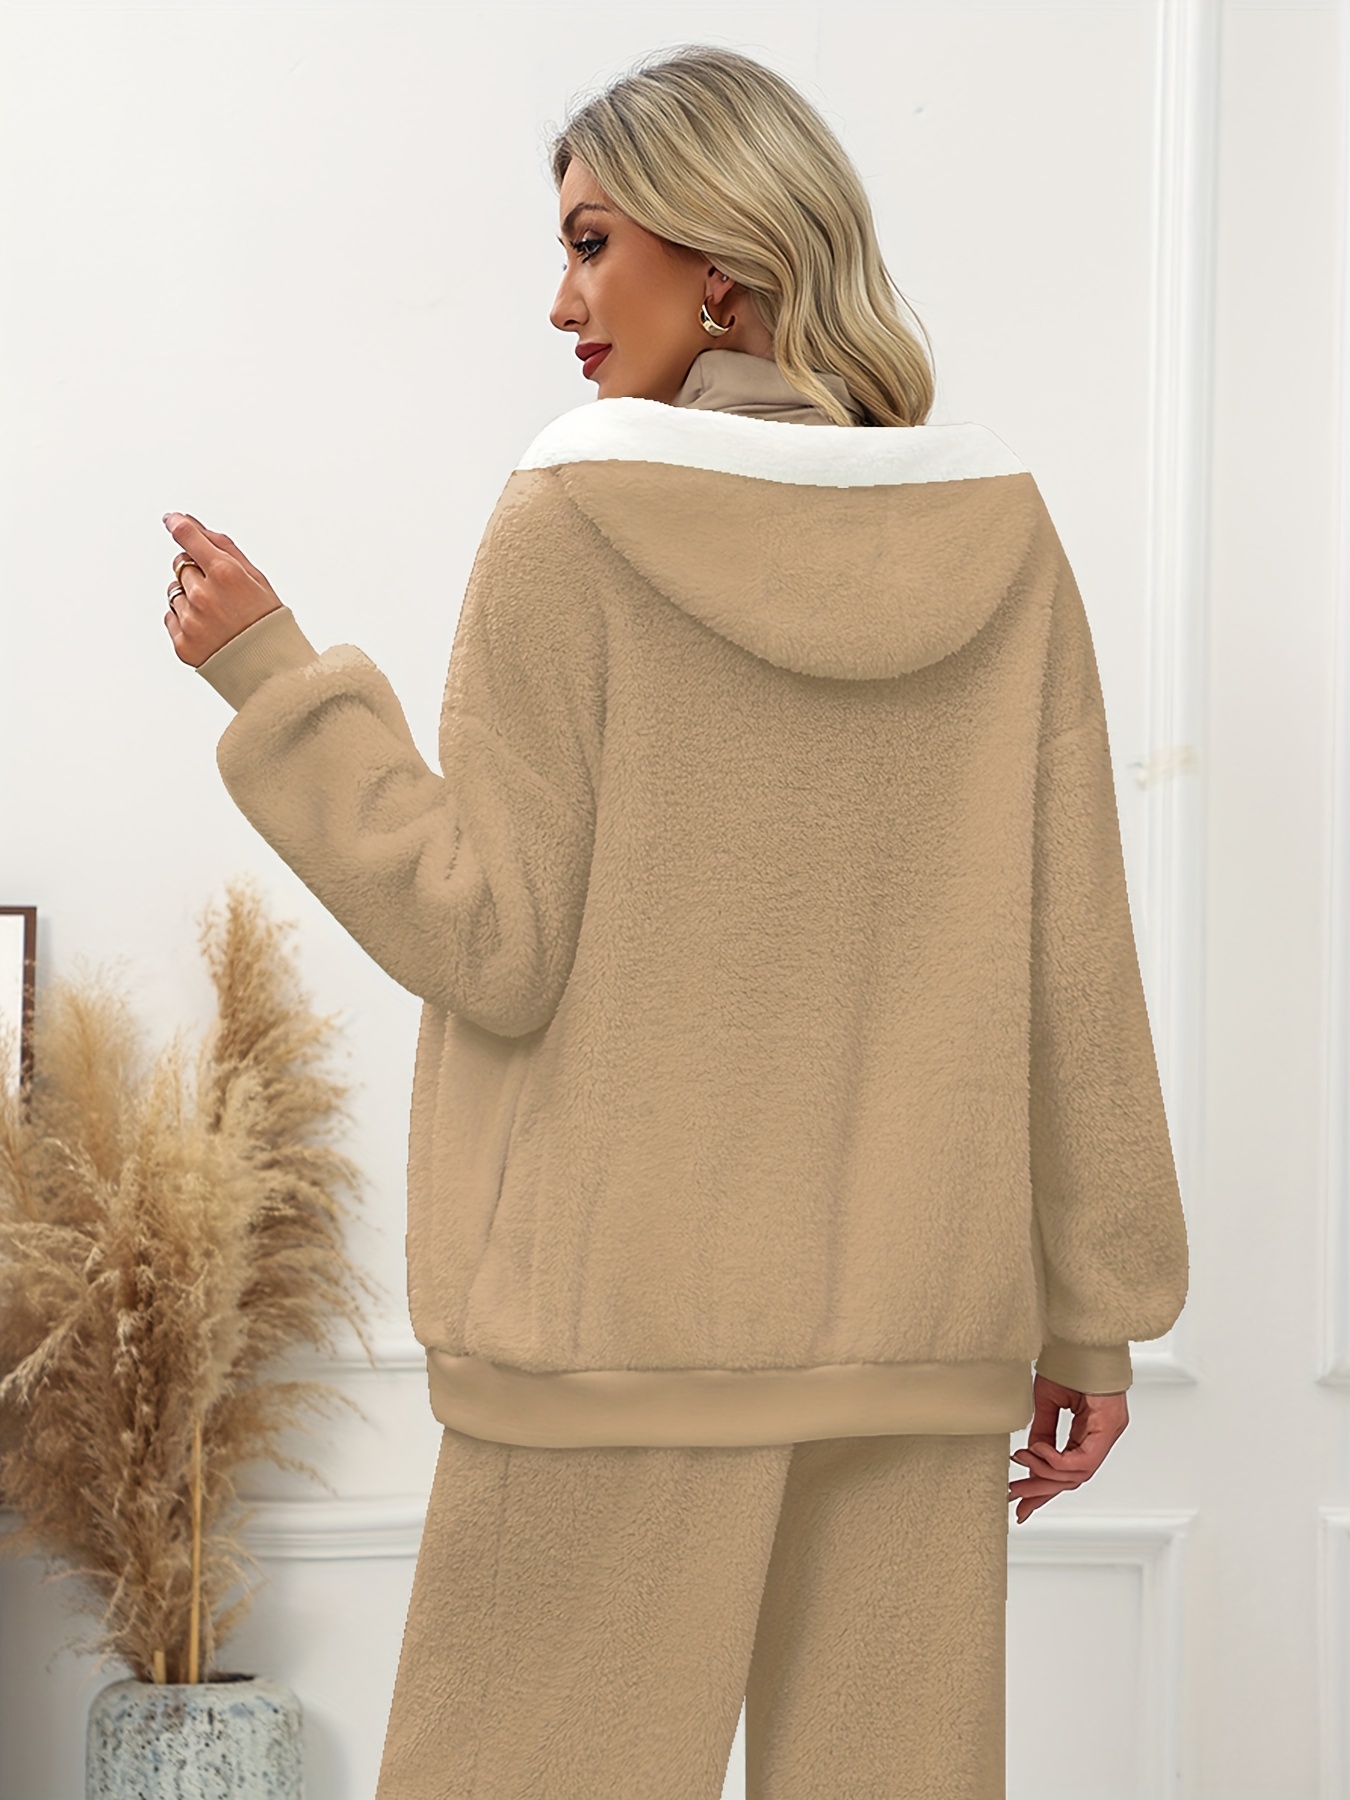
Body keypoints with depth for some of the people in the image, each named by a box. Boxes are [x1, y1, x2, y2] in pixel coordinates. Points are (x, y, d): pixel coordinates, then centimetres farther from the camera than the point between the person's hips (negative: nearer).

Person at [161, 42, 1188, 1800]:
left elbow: (499, 951, -8)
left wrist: (274, 679, -1)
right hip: (924, 1337, 4)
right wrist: (1092, 1308, 11)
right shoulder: (1001, 540, 3)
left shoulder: (573, 523, -8)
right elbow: (1073, 975, 4)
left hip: (627, 1327, -3)